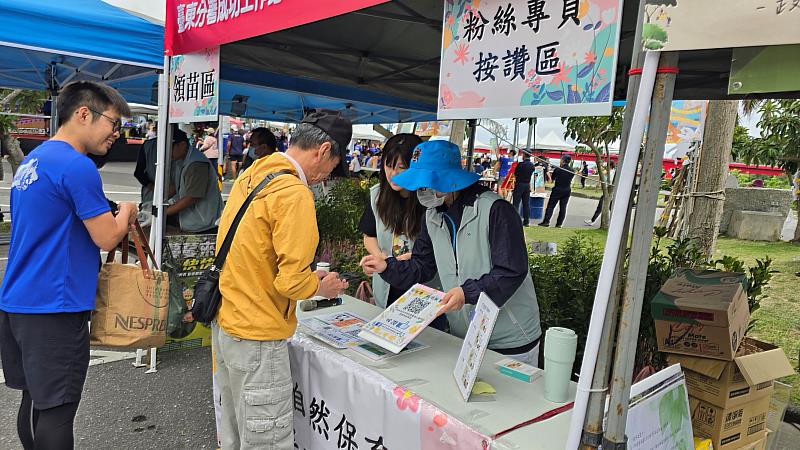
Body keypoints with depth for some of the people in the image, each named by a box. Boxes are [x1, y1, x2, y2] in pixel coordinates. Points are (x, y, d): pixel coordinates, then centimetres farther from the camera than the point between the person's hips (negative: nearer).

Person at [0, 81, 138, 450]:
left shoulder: (32, 160, 13)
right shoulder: (77, 166, -16)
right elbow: (107, 238, -15)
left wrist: (111, 220, 15)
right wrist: (126, 213, 4)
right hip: (54, 308, -9)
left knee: (35, 401, 19)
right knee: (55, 409, 0)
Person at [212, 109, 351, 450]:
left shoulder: (251, 175, 6)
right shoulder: (294, 193, -20)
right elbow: (291, 282, -21)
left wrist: (307, 275, 14)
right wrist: (322, 286, -1)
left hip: (224, 322, 9)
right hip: (256, 335, -9)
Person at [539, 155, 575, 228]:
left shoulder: (557, 169, -12)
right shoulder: (572, 171, -1)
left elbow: (552, 178, 0)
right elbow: (571, 180, 10)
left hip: (557, 190, -4)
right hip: (567, 191, 4)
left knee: (551, 206, 2)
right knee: (563, 207, 7)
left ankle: (546, 221, -4)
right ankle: (559, 224, 8)